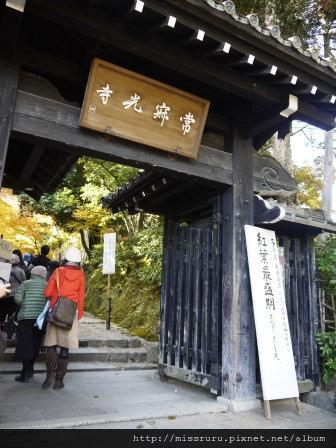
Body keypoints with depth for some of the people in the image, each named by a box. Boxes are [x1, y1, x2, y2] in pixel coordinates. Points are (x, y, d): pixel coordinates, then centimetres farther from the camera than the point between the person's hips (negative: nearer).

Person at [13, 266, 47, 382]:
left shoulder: (25, 283, 7)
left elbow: (18, 299, -4)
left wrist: (24, 306, 15)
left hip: (26, 317, -2)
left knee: (25, 345, 4)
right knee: (35, 345, 16)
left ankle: (25, 374, 2)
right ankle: (30, 369, 27)